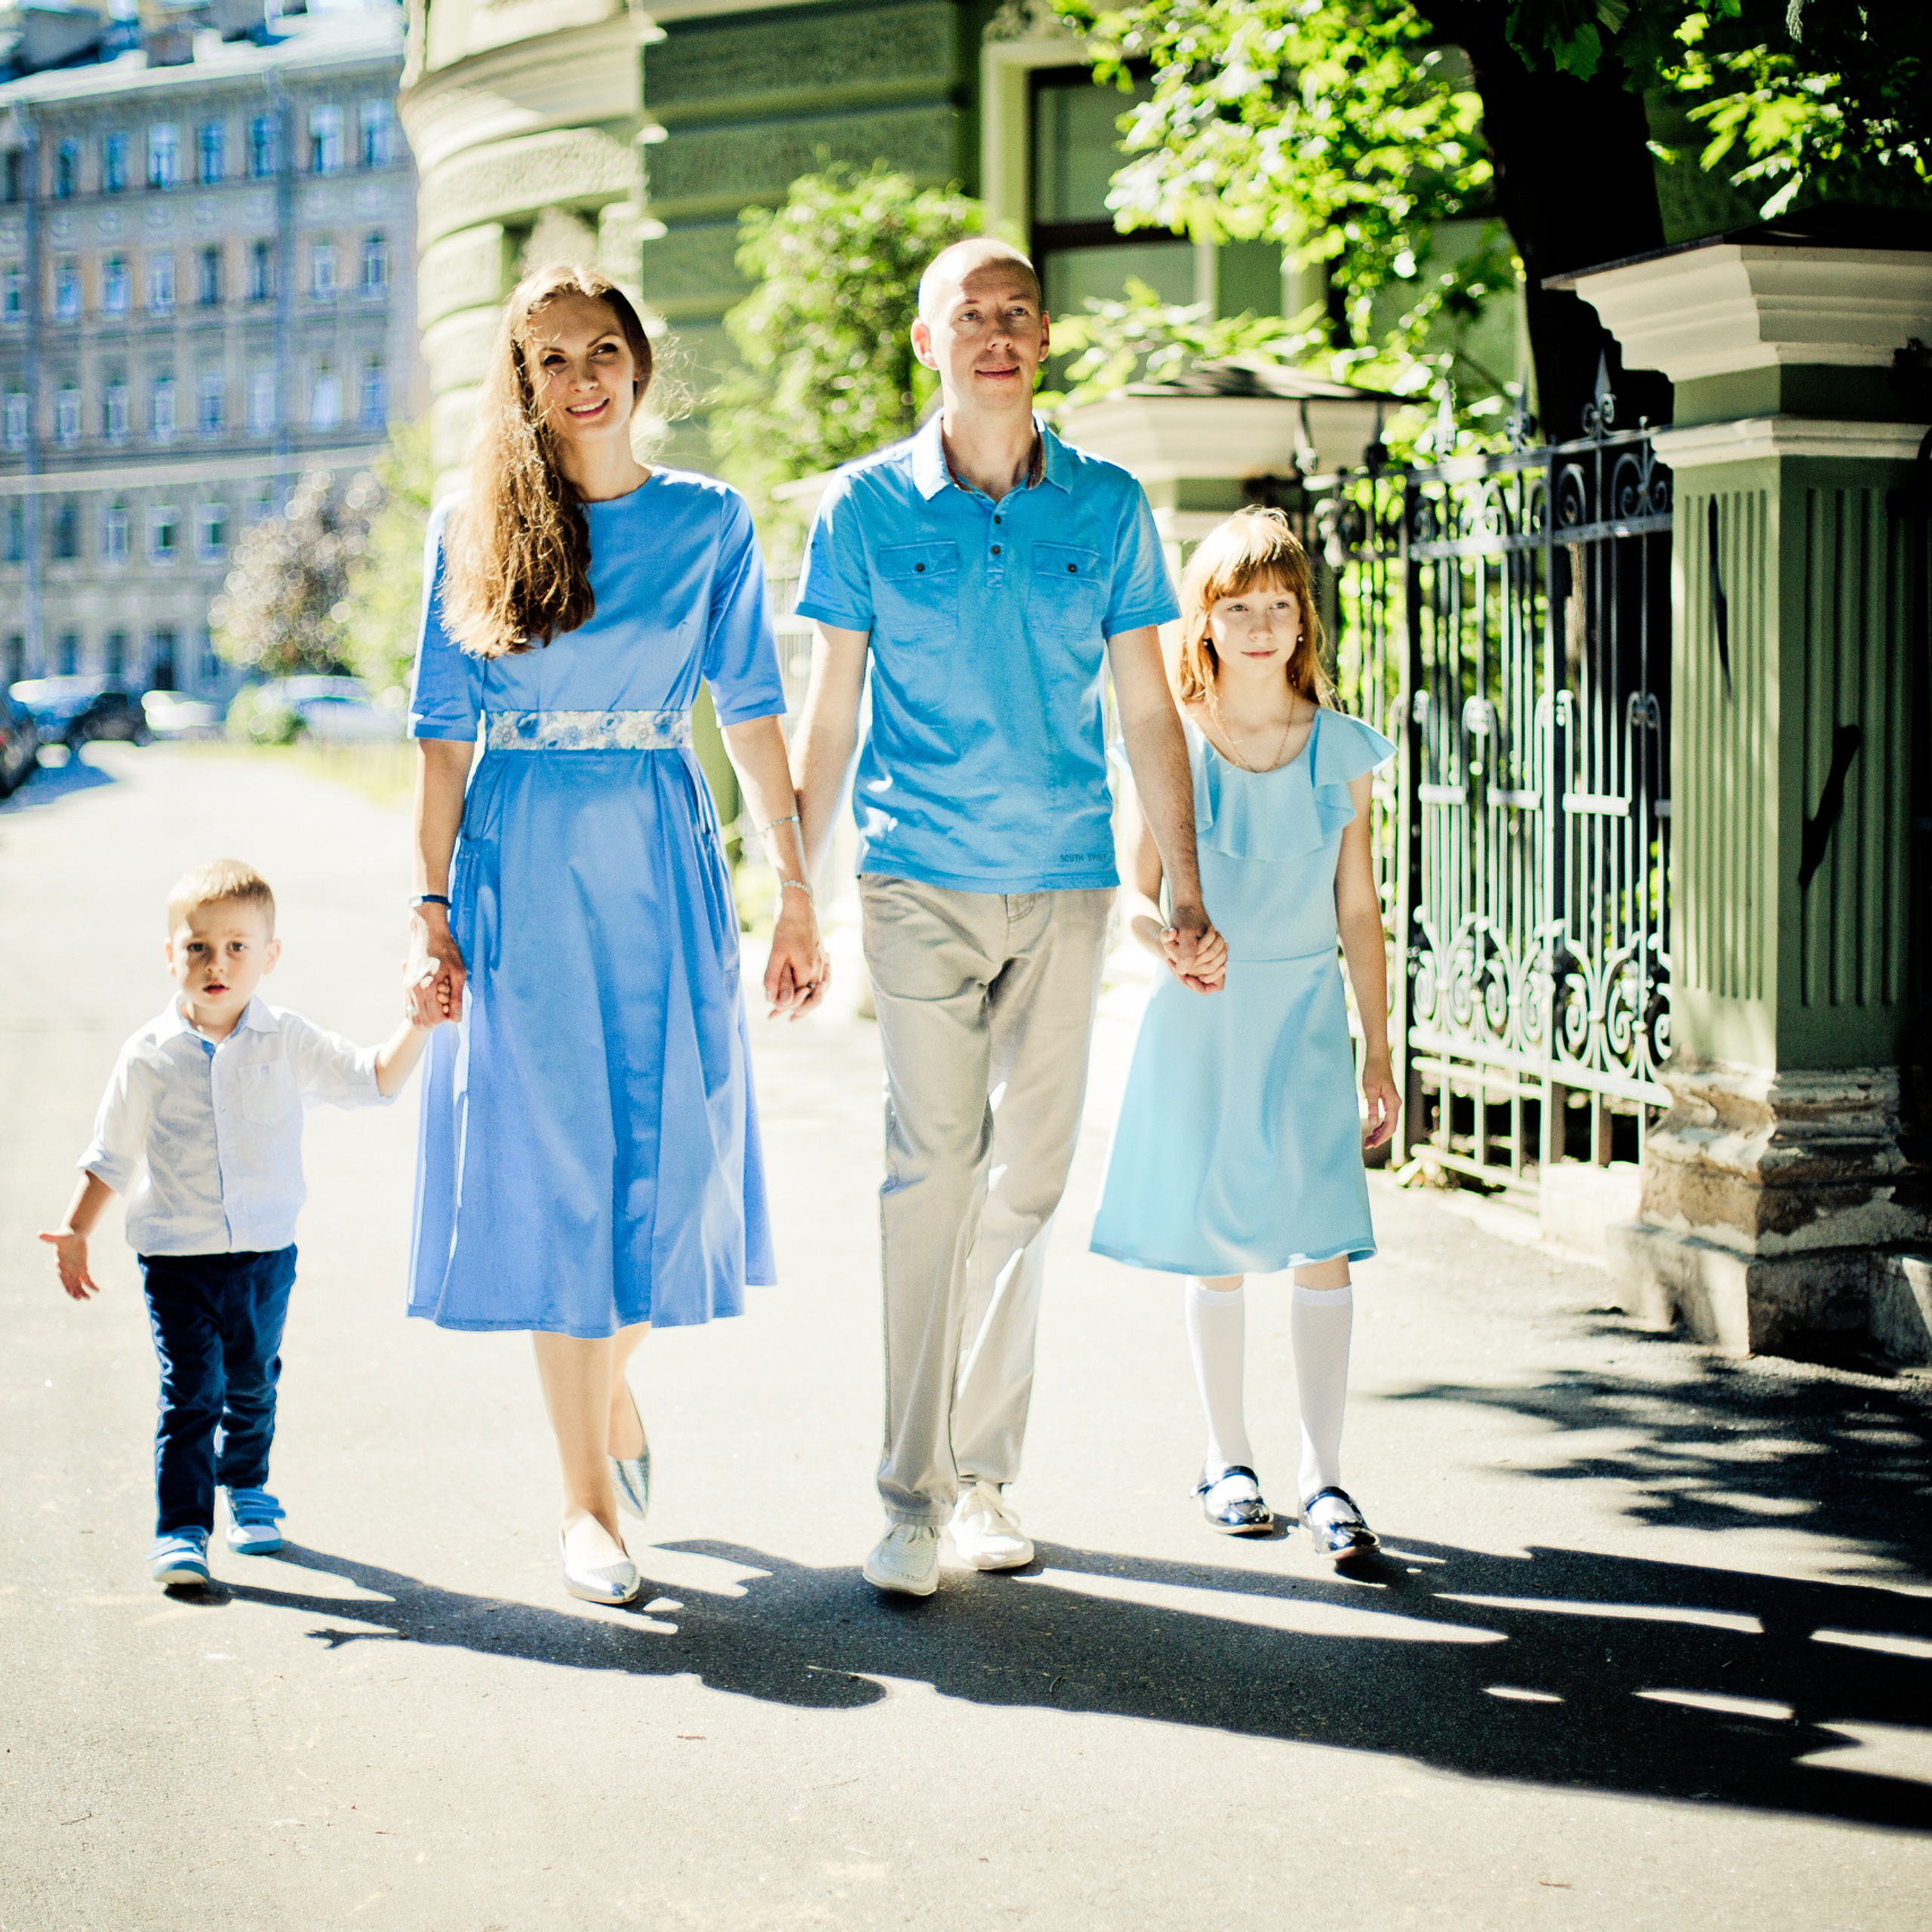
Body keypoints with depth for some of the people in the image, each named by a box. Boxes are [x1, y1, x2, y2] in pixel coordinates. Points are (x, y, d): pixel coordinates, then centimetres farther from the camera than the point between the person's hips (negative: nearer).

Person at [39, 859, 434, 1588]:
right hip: (176, 1257, -2)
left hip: (265, 1252, 2)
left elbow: (375, 1077, -1)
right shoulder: (149, 1056, -5)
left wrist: (417, 1023, -15)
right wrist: (76, 1231, -1)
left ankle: (246, 1488, 39)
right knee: (191, 1390, -9)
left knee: (252, 1383, 16)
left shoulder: (288, 1043, -2)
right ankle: (180, 1528, -6)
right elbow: (112, 1155, 4)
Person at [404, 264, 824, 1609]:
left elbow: (753, 716, 5)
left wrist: (799, 895, 0)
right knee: (551, 1167, -1)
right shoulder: (473, 531, 4)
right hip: (522, 864, -1)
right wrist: (433, 908, -2)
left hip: (663, 859, 1)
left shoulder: (710, 521, 6)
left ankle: (613, 1374, 34)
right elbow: (446, 732, 4)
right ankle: (587, 1491, 7)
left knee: (668, 1155, 3)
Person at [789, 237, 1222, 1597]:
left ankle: (985, 1473, 18)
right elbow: (828, 718, 7)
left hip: (1067, 883, 2)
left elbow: (1149, 712, 10)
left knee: (1030, 1176, 6)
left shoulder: (1109, 506, 6)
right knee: (935, 1165, -9)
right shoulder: (867, 507, 3)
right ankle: (912, 1497, -4)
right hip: (921, 879, -2)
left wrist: (1188, 894, 6)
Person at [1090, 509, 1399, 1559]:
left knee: (1322, 1239, -7)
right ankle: (1227, 1459, 22)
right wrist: (1171, 940, -24)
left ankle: (1325, 1475, 0)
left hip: (1306, 1012, 1)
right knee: (1215, 1243, 7)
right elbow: (1133, 893, -1)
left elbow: (1358, 908, 6)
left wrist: (1378, 1049, 6)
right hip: (1200, 1018, 0)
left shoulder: (1339, 749, 2)